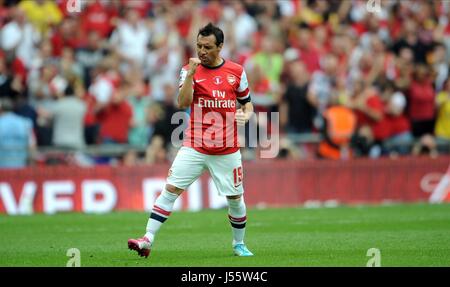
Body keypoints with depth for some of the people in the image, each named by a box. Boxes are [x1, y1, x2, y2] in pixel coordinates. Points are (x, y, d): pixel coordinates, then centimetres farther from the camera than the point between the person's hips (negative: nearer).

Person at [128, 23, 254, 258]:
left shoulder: (236, 71, 4)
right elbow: (183, 103, -13)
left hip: (227, 150, 1)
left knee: (235, 198, 6)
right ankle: (147, 240, -14)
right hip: (194, 148, -1)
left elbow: (247, 103, 14)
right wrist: (190, 74, -24)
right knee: (170, 189, -12)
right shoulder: (189, 70, 0)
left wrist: (246, 115, -8)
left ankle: (239, 244, 28)